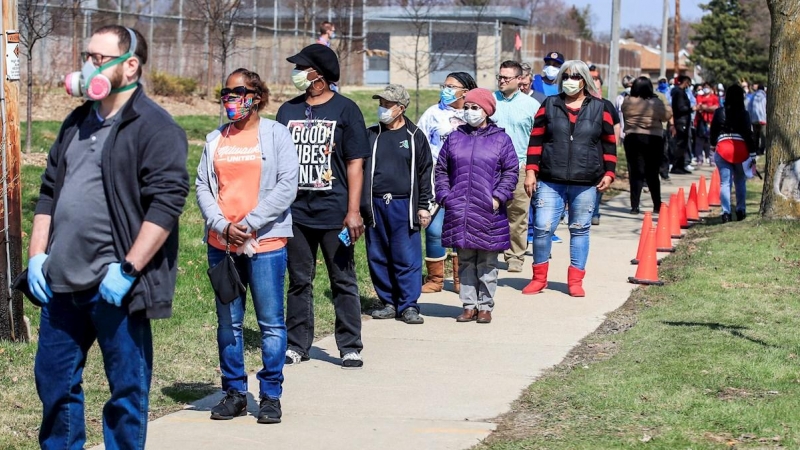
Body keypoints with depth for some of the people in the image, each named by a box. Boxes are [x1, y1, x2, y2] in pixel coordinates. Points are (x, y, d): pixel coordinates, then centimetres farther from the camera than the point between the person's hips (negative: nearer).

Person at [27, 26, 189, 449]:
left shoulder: (154, 127, -8)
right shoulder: (76, 123, 16)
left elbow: (166, 203, -16)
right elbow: (49, 192, 20)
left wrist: (127, 270, -19)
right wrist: (37, 254, 9)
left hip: (115, 286, -7)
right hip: (61, 282, 8)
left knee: (127, 390, 4)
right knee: (54, 382, 14)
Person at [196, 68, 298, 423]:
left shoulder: (275, 134, 1)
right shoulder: (215, 139, 12)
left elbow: (287, 186, -7)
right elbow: (202, 186, 7)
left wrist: (249, 224, -12)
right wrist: (222, 226, -9)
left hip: (265, 241, -4)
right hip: (221, 243, 4)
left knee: (271, 322, 0)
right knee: (228, 322, 8)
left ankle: (271, 395, 7)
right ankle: (234, 393, 16)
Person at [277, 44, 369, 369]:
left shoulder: (345, 110, -1)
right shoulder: (288, 111, 11)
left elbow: (355, 163, -3)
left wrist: (353, 211, -10)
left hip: (334, 213, -4)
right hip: (296, 211, 4)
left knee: (343, 281, 2)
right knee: (298, 281, 9)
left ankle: (350, 347, 8)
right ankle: (297, 345, 17)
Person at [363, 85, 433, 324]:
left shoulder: (415, 136, 5)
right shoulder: (371, 135, 10)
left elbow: (424, 173, 6)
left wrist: (423, 206, 1)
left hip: (404, 206, -3)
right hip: (375, 205, 3)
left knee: (407, 258, -5)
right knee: (377, 258, 5)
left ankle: (409, 305, 0)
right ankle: (389, 302, 15)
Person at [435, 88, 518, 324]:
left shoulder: (500, 139, 2)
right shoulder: (455, 138, 10)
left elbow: (511, 172, 0)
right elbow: (441, 170, 12)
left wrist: (498, 197, -10)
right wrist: (445, 196, 2)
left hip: (488, 212, -3)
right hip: (459, 212, 3)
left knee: (487, 264, 4)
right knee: (465, 261, 8)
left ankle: (485, 306, 12)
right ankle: (469, 305, 14)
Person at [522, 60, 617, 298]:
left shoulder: (600, 108, 7)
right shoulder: (549, 105, 7)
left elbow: (609, 143, 10)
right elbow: (536, 140, 7)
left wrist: (608, 173, 3)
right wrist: (531, 171, 0)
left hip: (585, 183, 0)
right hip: (550, 182, 0)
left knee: (580, 230, 6)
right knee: (543, 228, -6)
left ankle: (575, 280, 16)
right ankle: (539, 277, 9)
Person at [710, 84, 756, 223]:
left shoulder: (719, 112, 2)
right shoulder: (744, 114, -3)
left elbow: (713, 132, 10)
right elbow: (749, 134, -4)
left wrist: (713, 144, 26)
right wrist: (752, 152, -1)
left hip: (723, 148, 0)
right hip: (741, 149, 0)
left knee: (725, 182, 0)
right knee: (740, 181, 14)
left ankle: (726, 212, -9)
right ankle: (740, 210, 18)